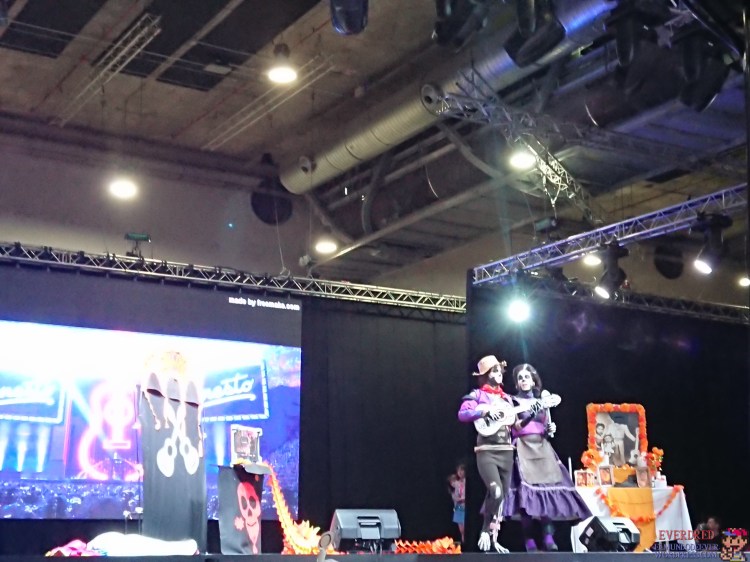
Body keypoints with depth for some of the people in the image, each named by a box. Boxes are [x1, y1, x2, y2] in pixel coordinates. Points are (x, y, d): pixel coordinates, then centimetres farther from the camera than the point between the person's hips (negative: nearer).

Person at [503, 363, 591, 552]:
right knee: (526, 491, -15)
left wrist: (551, 430, -2)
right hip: (523, 449, -4)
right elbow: (511, 427, -6)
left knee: (548, 489, -12)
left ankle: (549, 538, -16)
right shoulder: (513, 401, 8)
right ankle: (530, 542, -16)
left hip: (542, 448, 4)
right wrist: (528, 417, -22)